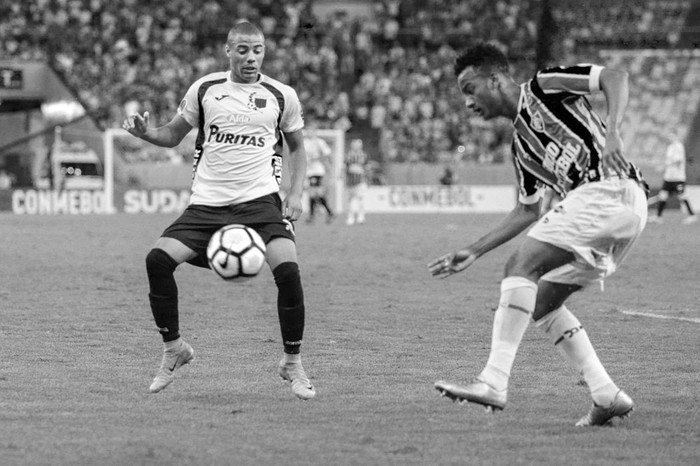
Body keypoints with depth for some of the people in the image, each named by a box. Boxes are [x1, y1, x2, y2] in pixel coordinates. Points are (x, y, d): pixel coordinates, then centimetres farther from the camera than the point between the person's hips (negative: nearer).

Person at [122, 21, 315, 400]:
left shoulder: (281, 96, 5)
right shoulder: (204, 89, 6)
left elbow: (297, 147, 18)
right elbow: (174, 135, 16)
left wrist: (295, 194, 4)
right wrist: (145, 132, -6)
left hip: (260, 200, -1)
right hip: (207, 203, 1)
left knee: (287, 270, -24)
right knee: (158, 259, -16)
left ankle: (292, 363, -4)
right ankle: (173, 348, 5)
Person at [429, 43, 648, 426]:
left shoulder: (544, 87, 2)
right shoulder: (521, 144, 24)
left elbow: (615, 77, -7)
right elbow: (527, 211, 29)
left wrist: (611, 133, -23)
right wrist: (473, 252, 25)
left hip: (608, 190, -9)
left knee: (522, 265, -16)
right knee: (543, 303, 11)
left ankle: (494, 383, -23)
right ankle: (606, 395, 6)